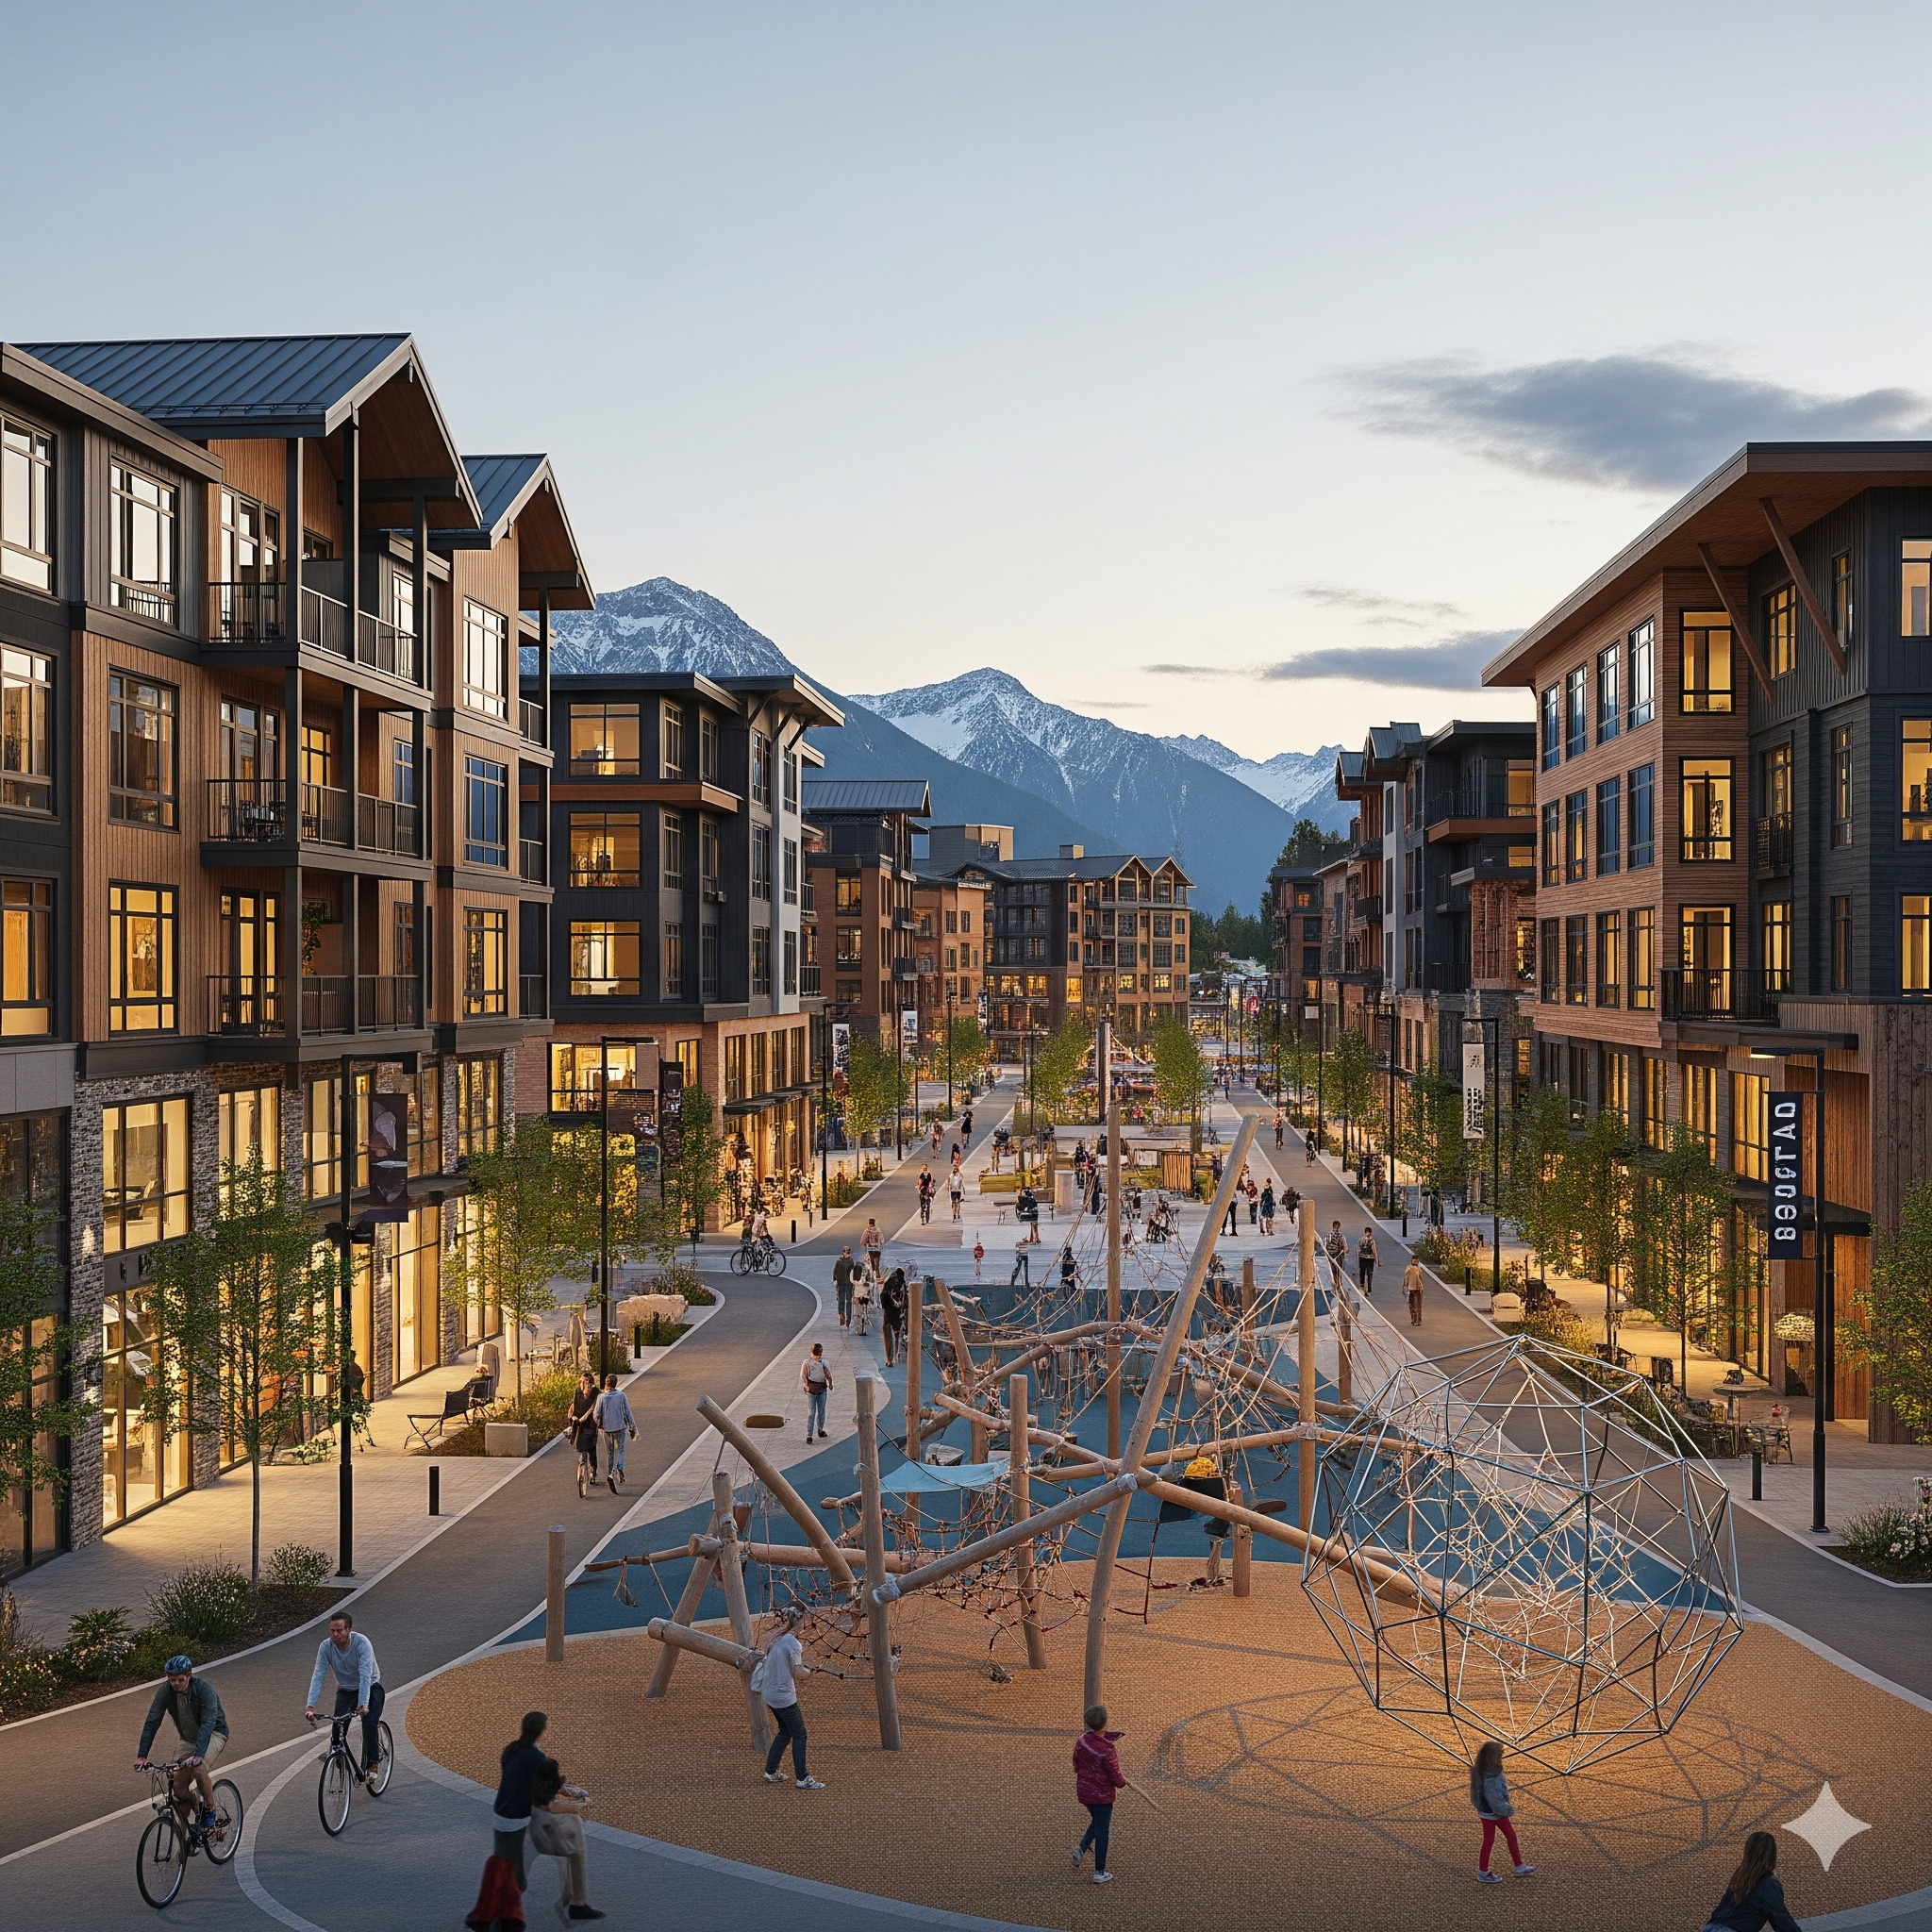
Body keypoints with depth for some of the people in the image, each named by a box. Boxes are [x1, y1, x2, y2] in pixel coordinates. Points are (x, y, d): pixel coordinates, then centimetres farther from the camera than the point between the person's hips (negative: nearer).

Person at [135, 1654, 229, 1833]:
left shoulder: (205, 1689, -29)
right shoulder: (166, 1691, -17)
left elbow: (208, 1723, -37)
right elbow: (152, 1722, -20)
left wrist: (198, 1755, -50)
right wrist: (141, 1756, -30)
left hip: (214, 1733, -5)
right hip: (188, 1738, 5)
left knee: (198, 1769, -31)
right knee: (179, 1787, -5)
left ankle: (209, 1811, -9)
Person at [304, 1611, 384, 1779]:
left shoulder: (361, 1643, -30)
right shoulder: (326, 1647, -20)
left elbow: (365, 1675, -37)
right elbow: (318, 1677, -23)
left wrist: (363, 1704, -48)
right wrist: (310, 1706, -35)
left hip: (370, 1688, -4)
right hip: (345, 1690, 4)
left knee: (369, 1725, -22)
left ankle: (372, 1764, -7)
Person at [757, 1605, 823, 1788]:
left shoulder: (774, 1638, 6)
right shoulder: (792, 1642, -19)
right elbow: (799, 1672, -18)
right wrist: (808, 1671, 2)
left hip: (769, 1693, 9)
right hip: (783, 1696, -9)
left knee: (785, 1732, 21)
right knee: (799, 1735, 0)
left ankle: (771, 1772, 24)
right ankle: (802, 1779, 2)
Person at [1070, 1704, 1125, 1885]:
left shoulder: (1081, 1740, -8)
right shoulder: (1107, 1749, -26)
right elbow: (1116, 1777, -18)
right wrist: (1123, 1781, 5)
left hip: (1083, 1792, 6)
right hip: (1102, 1795, -6)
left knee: (1096, 1822, 29)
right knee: (1102, 1832, 9)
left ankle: (1081, 1848, 10)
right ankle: (1099, 1873, 18)